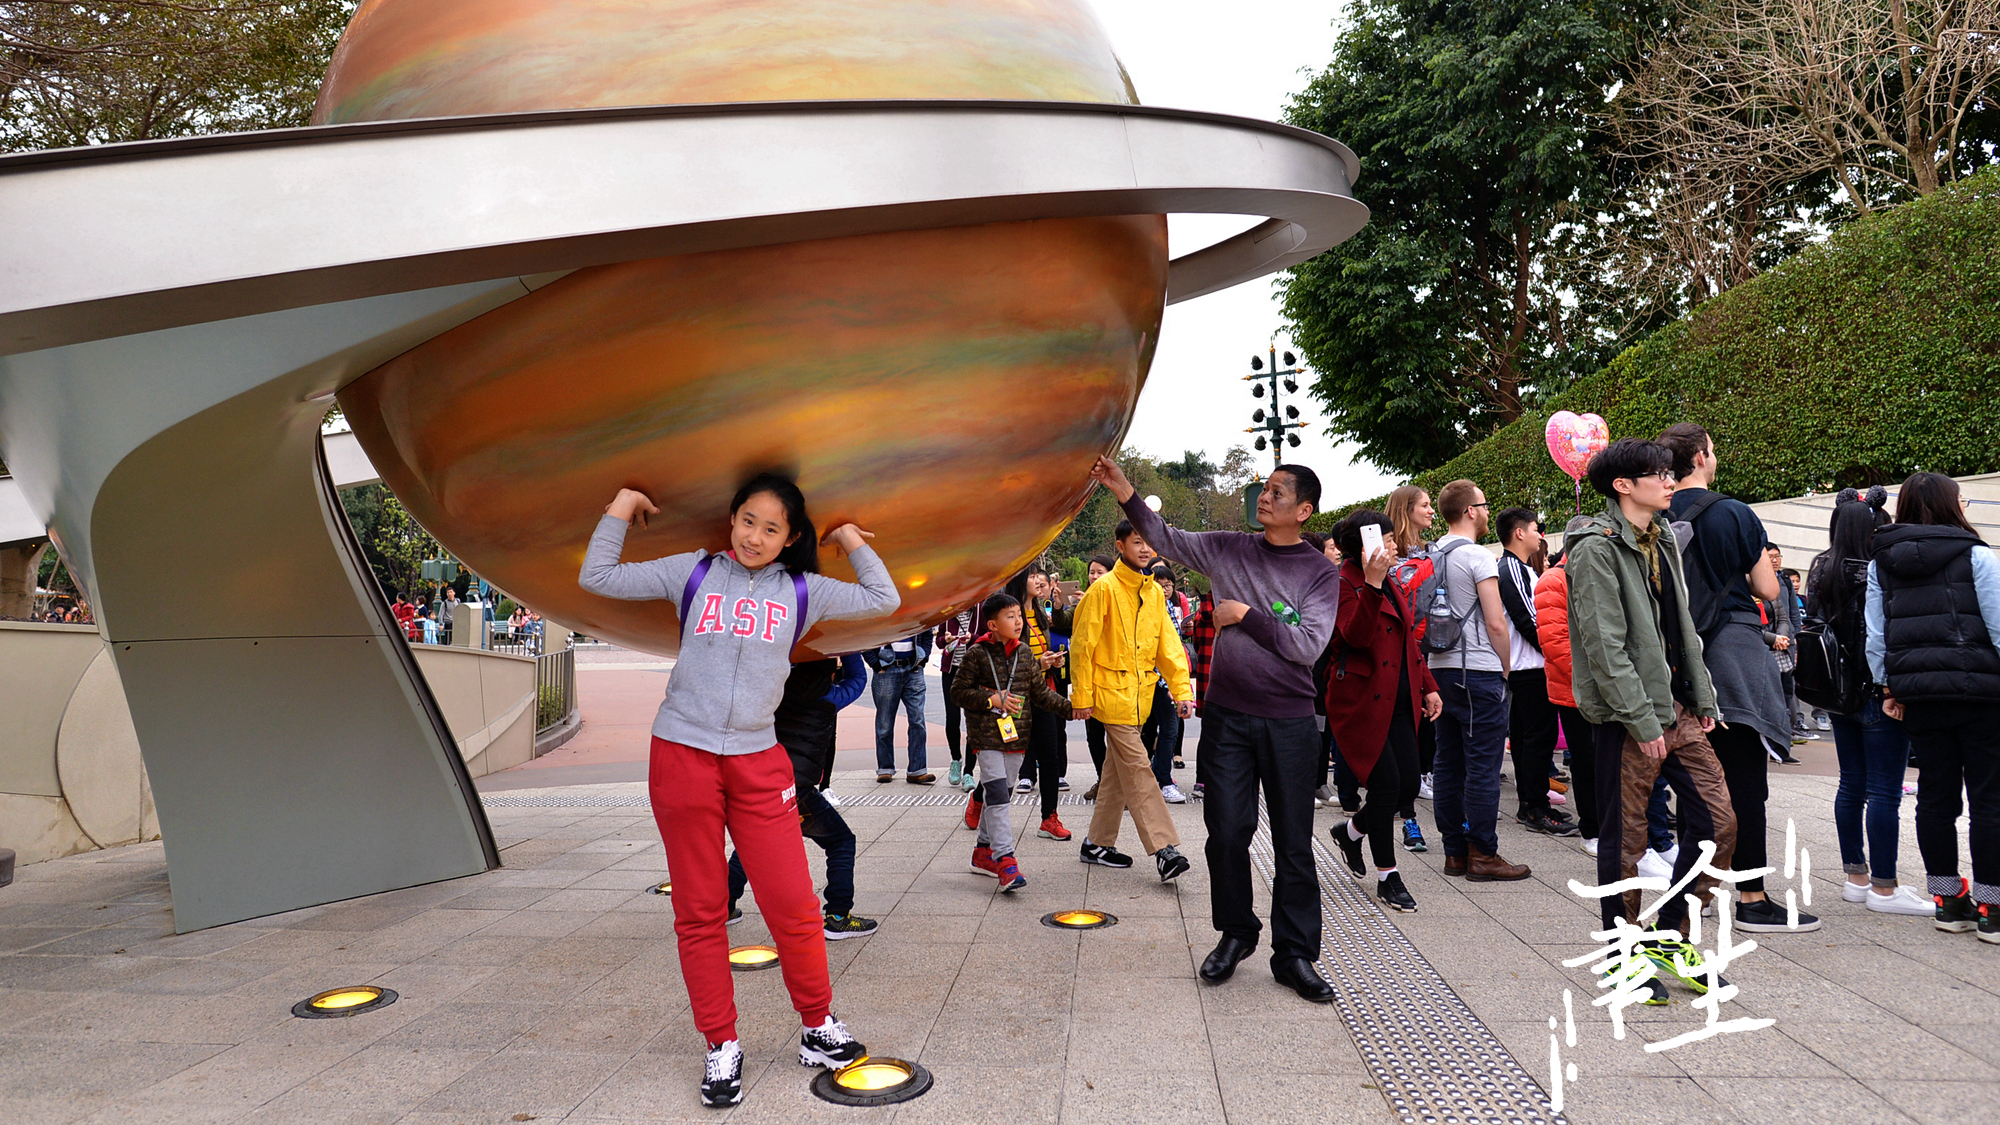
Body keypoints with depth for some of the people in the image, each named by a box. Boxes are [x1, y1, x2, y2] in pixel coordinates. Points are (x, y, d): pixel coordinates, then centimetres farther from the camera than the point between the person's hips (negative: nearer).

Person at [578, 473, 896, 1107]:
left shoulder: (801, 592, 8)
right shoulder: (694, 573, 8)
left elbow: (883, 602, 9)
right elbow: (597, 578, 11)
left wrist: (855, 544, 11)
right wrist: (620, 511, 8)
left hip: (758, 762, 0)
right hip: (683, 755, 0)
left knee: (793, 906, -3)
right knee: (699, 911, 6)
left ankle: (818, 1029, 19)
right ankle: (721, 1047, 19)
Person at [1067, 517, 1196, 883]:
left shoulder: (1154, 592, 9)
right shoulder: (1104, 589, -10)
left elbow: (1168, 644, 8)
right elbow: (1082, 644, -10)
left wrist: (1182, 688, -2)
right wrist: (1081, 696, -11)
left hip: (1139, 696, 7)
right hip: (1112, 693, -7)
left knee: (1118, 770, 13)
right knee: (1137, 769, -10)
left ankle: (1098, 843, 24)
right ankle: (1164, 848, -11)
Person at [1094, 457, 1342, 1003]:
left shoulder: (1322, 572, -1)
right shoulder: (1230, 550, 6)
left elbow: (1308, 645, -12)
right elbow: (1166, 538, 2)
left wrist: (1247, 616, -12)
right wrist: (1125, 493, -10)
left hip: (1289, 723, -2)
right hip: (1227, 717, 2)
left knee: (1293, 842, 4)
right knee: (1227, 833, 3)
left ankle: (1294, 954, 17)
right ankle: (1235, 933, 25)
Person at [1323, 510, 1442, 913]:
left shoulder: (1390, 584, 16)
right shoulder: (1344, 584, -11)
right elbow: (1356, 635, -27)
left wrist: (1427, 686, 18)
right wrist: (1371, 584, -35)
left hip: (1398, 702, 8)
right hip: (1361, 702, -8)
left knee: (1408, 786, 4)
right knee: (1386, 785, -7)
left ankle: (1350, 831, 30)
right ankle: (1387, 878, 8)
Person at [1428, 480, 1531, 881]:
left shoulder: (1430, 557, 11)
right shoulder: (1477, 557, -11)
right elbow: (1496, 624, -14)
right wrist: (1505, 666, 0)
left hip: (1440, 668, 8)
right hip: (1478, 671, -8)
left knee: (1448, 764, 10)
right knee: (1482, 767, -3)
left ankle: (1455, 852, 16)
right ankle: (1482, 855, 1)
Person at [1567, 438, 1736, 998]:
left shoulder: (1663, 541, 15)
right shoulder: (1596, 548, -13)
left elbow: (1683, 628, 19)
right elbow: (1605, 646, -18)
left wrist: (1703, 697, 12)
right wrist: (1643, 721, -19)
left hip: (1677, 709, 8)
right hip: (1626, 717, -8)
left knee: (1719, 823, 6)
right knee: (1625, 841, 2)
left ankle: (1667, 936, 20)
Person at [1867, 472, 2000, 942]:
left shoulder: (1880, 564, 7)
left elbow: (1874, 636, 5)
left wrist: (1889, 687, 10)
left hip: (1919, 693, 4)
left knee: (1935, 797, 9)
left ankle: (1948, 900, 15)